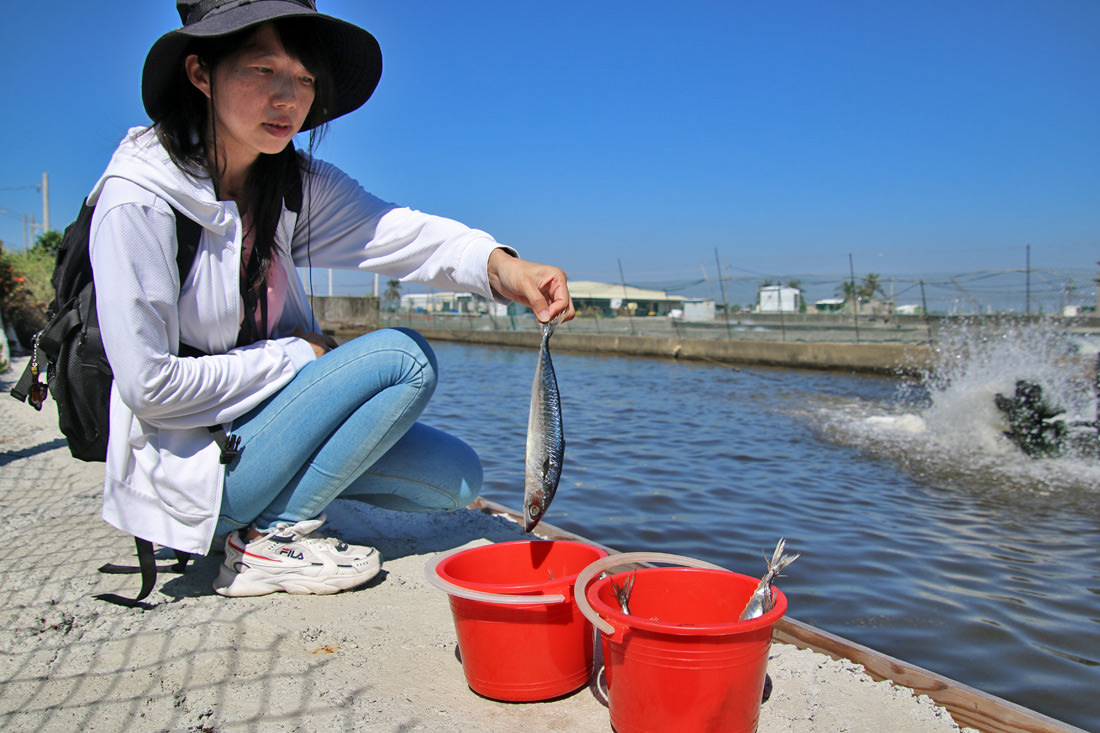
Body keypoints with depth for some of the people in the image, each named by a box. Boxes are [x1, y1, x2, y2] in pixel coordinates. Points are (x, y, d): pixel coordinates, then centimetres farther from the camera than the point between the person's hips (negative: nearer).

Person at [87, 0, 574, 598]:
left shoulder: (298, 184, 0)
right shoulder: (137, 199, -20)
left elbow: (399, 234, -18)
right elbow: (149, 385, -21)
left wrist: (497, 265, -36)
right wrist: (295, 355, -17)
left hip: (257, 421, 7)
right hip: (189, 466, -6)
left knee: (456, 477, 2)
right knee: (403, 356, -20)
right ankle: (272, 535, -10)